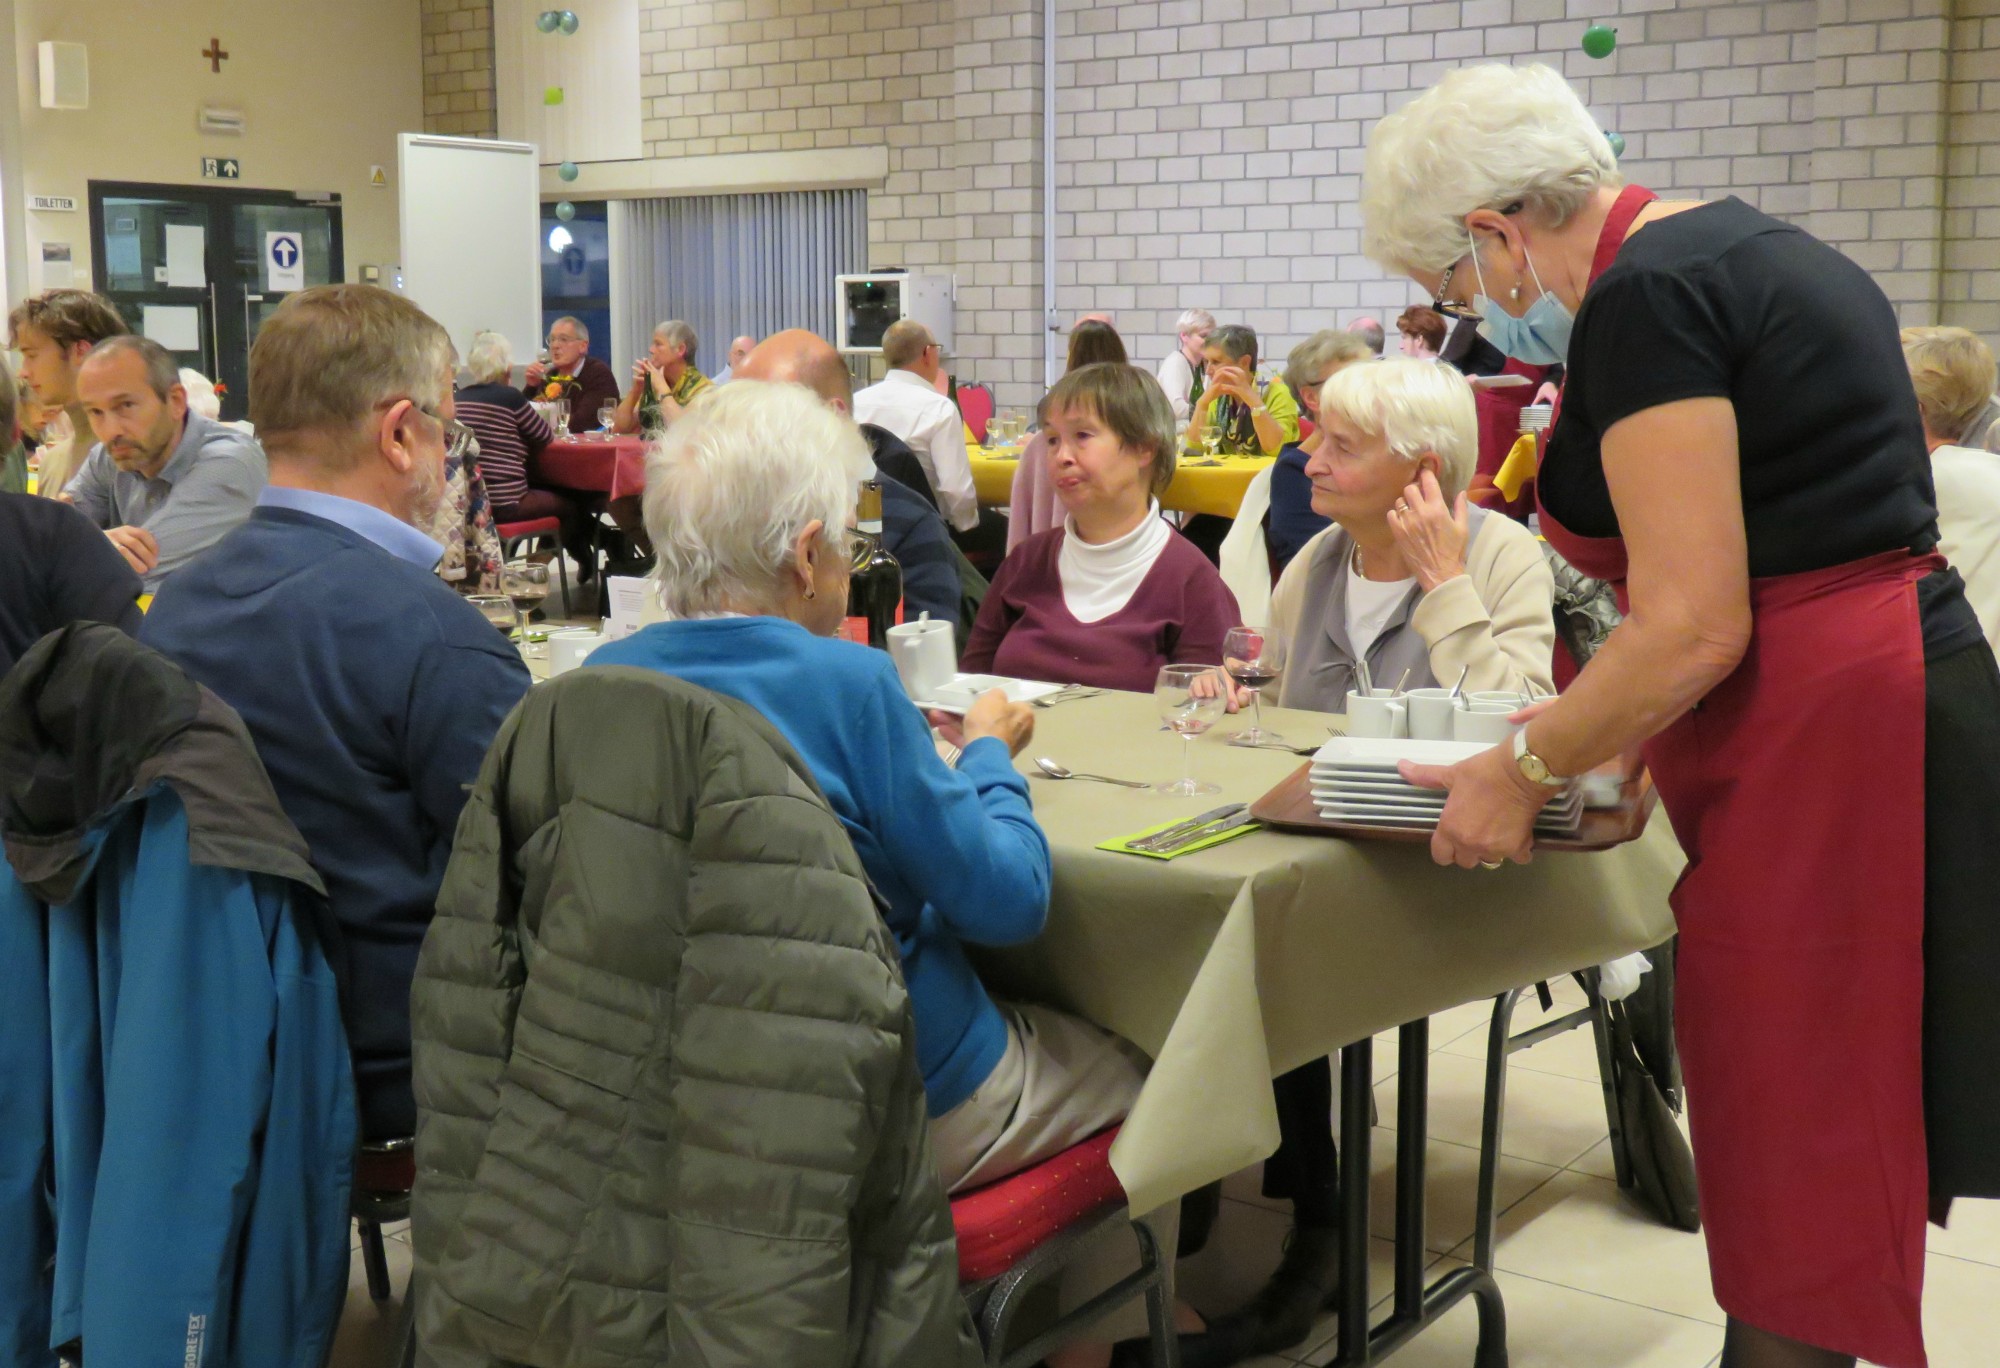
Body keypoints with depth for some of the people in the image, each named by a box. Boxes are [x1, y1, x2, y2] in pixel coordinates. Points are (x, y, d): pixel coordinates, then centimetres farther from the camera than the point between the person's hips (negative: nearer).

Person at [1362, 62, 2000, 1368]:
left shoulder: (1643, 296, -14)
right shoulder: (1749, 248, 15)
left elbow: (1694, 625, -20)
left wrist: (1529, 770, -6)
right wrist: (1590, 734, 19)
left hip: (1818, 750, -10)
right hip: (1892, 705, 10)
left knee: (1795, 1165, 1)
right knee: (1829, 1143, 16)